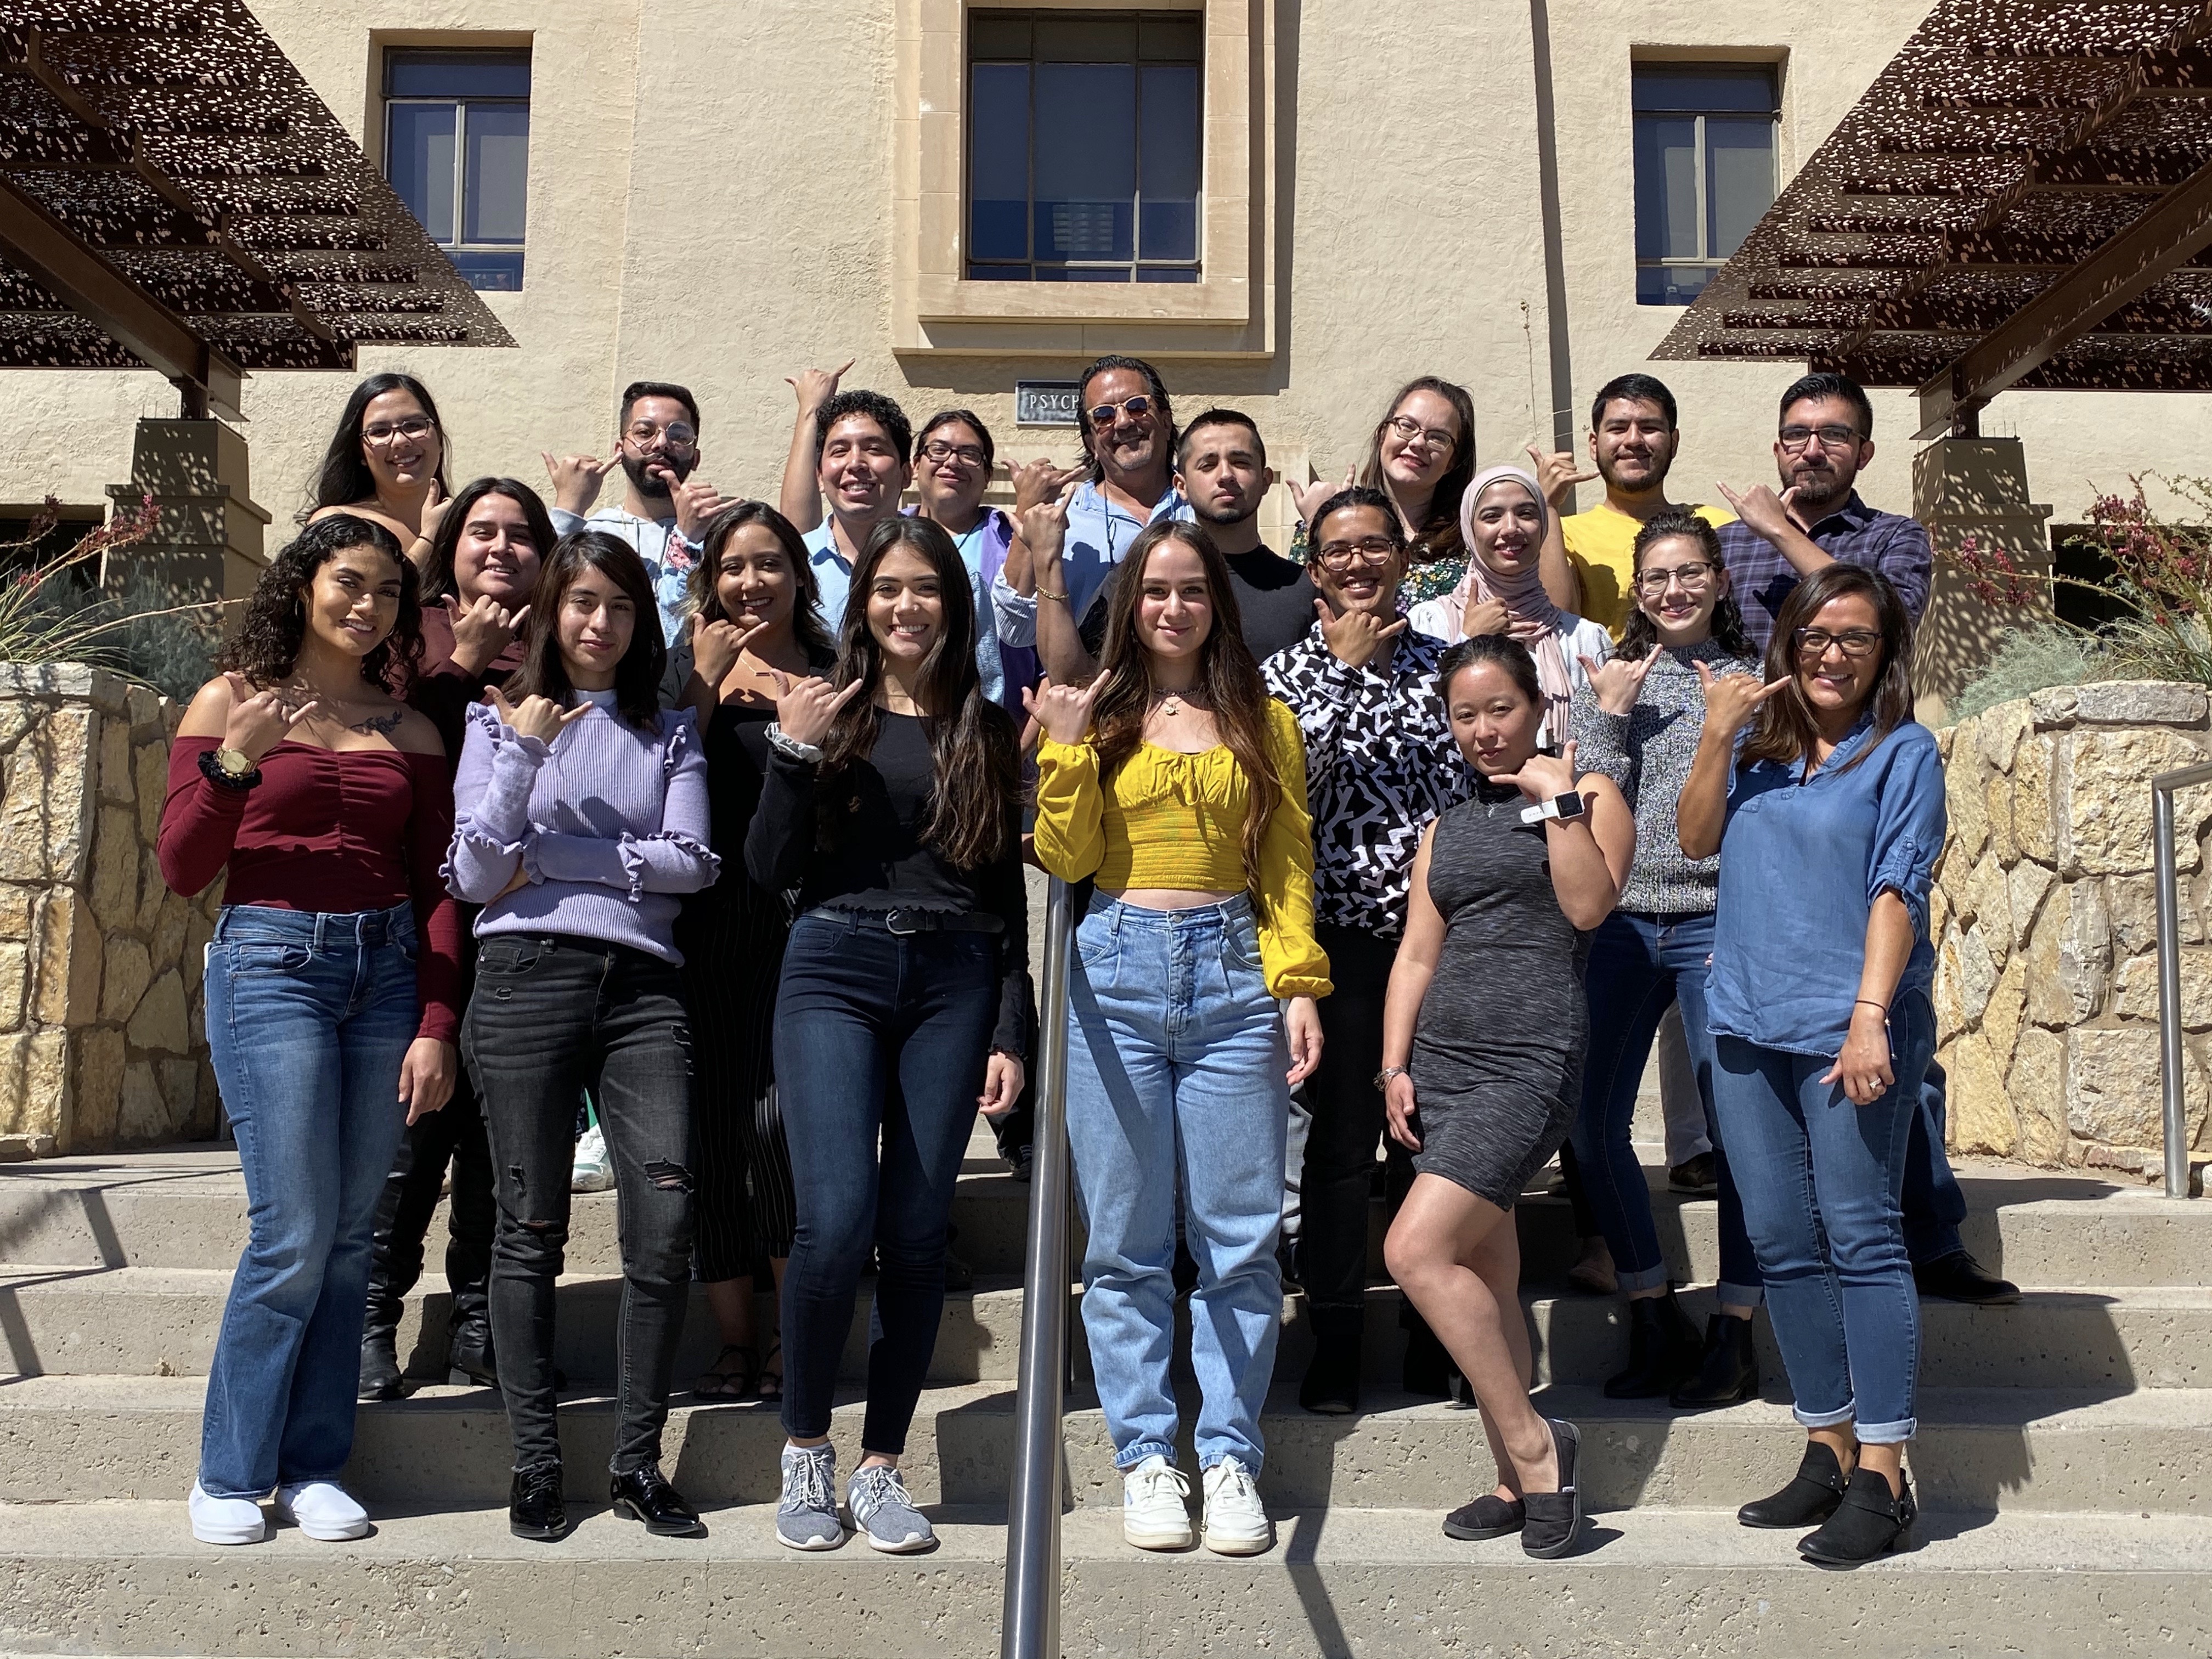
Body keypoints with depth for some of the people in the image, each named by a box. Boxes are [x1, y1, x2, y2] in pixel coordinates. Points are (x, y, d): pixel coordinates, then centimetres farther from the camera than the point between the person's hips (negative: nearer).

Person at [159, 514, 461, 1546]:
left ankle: (314, 1468, 15)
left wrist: (436, 1028, 1)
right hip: (271, 964, -3)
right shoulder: (231, 702, 5)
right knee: (294, 1234, -8)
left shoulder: (410, 731, 13)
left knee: (349, 1236, 3)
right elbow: (181, 870, 0)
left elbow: (436, 892, 10)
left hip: (388, 972, 3)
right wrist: (237, 759, -14)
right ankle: (230, 1474, 9)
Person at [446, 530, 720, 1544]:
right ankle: (535, 1463, 11)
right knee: (532, 1228, 1)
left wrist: (553, 856, -4)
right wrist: (521, 756, -8)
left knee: (667, 1221, -9)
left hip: (642, 984, 1)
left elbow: (691, 861, 2)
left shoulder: (669, 732, 16)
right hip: (527, 977, -1)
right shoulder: (501, 719, 11)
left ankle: (637, 1461, 2)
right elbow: (474, 877, 2)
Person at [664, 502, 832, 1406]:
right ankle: (734, 1339, 12)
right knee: (714, 1124, 2)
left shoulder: (836, 669, 11)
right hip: (710, 917, 2)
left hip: (804, 916, -1)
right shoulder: (691, 667, 13)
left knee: (784, 1116, -11)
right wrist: (707, 684, -7)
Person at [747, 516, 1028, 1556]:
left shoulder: (987, 730, 13)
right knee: (837, 1220, -12)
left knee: (917, 1230, 1)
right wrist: (793, 751, -9)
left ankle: (881, 1467, 14)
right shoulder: (824, 712, 9)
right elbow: (768, 870, 3)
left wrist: (1010, 1032, 5)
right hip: (834, 971, -1)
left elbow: (1008, 893, 12)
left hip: (954, 982, 2)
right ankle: (805, 1451, 9)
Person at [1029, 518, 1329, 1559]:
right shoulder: (1096, 715, 12)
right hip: (1116, 974, 0)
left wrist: (1298, 986, -2)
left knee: (1240, 1237, 1)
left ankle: (1229, 1457, 11)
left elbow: (1288, 867, 8)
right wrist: (1069, 749, -7)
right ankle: (1144, 1455, 13)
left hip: (1232, 974, 0)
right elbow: (1064, 858, 3)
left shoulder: (1264, 722, 13)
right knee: (1125, 1240, 3)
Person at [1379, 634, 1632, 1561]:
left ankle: (1534, 1442, -5)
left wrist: (1559, 799, -9)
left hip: (1531, 1059, -6)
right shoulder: (1447, 829, 20)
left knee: (1417, 1250, -18)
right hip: (1442, 1059, 6)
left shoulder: (1587, 794, 4)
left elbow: (1588, 905, -12)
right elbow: (1416, 954, 16)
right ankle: (1519, 1482, 16)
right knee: (1485, 1282, 7)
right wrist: (1395, 1066, 7)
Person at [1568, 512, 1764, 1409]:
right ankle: (1655, 1320, 14)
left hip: (1717, 922, -2)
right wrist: (1611, 716, -3)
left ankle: (1733, 1333, 9)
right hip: (1621, 924, 2)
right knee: (1593, 1121, -2)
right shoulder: (1608, 684, 11)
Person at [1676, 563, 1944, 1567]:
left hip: (1852, 1029, -5)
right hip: (1750, 1029, 5)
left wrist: (1871, 1016, -17)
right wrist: (1718, 736, -7)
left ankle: (1881, 1477, -1)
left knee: (1861, 1238, -6)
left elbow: (1897, 889, -7)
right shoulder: (1757, 744, 15)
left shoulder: (1903, 752, 2)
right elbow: (1696, 841, 4)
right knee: (1783, 1245, 8)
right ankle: (1828, 1452, 19)